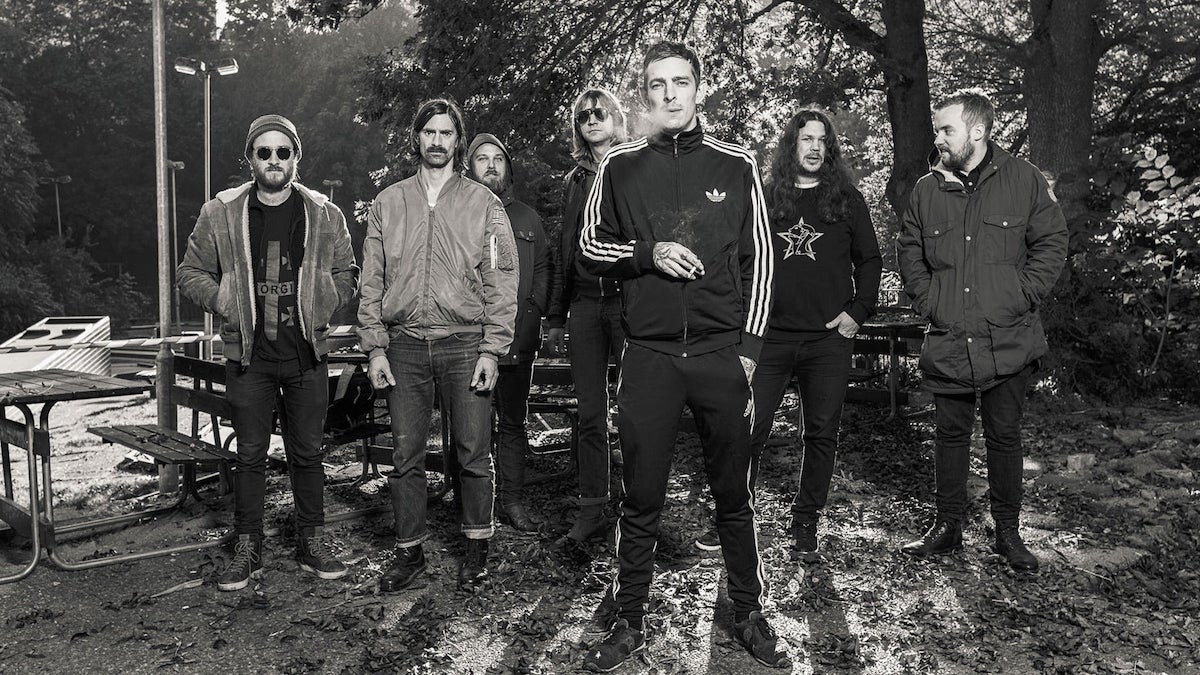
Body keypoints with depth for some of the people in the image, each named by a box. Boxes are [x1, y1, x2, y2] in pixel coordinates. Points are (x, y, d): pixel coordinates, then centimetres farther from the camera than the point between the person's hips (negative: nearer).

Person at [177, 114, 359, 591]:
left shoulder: (323, 215, 3)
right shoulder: (221, 213, 2)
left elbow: (346, 275, 11)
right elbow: (191, 274, 9)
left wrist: (317, 308, -4)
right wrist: (227, 303, -5)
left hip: (307, 353, 0)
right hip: (248, 354, 0)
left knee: (307, 453, 8)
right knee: (249, 455, 7)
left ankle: (313, 543, 21)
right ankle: (247, 550, 19)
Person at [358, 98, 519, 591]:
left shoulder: (483, 203, 5)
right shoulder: (387, 203, 12)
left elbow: (501, 282, 1)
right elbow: (372, 281, 10)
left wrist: (491, 350, -8)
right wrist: (375, 347, 1)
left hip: (465, 343, -2)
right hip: (404, 345, 2)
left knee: (473, 453, 2)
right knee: (406, 454, 5)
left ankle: (477, 548, 19)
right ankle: (409, 551, 19)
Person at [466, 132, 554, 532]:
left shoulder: (527, 218, 16)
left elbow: (543, 268, 16)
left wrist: (534, 311, 3)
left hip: (518, 337, 3)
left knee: (513, 421, 8)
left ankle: (511, 499, 15)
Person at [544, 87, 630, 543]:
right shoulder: (574, 181, 18)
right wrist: (555, 316, 14)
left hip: (629, 300, -4)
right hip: (584, 304, 4)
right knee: (590, 415, 5)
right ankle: (591, 512, 12)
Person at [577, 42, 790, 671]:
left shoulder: (735, 164, 5)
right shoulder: (620, 166, 5)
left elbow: (759, 259, 6)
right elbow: (591, 247, 10)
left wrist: (749, 349, -1)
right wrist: (649, 254, -10)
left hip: (722, 353, 0)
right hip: (648, 355, 0)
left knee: (733, 495, 9)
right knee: (641, 499, 7)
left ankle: (748, 616, 25)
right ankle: (629, 622, 21)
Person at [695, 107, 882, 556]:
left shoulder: (847, 200, 8)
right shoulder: (767, 199, 9)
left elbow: (869, 259, 11)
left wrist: (858, 312, 0)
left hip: (828, 338, 0)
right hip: (771, 334, 0)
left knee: (821, 433, 6)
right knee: (749, 429, -1)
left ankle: (806, 519, 20)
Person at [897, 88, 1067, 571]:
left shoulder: (1024, 180, -1)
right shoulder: (927, 190, 5)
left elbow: (1052, 244, 2)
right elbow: (909, 253, 13)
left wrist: (1022, 297, -7)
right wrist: (926, 302, 2)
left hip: (1009, 342, -2)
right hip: (947, 343, 2)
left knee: (1004, 435, 8)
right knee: (951, 434, 10)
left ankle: (1008, 532, 23)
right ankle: (948, 527, 23)